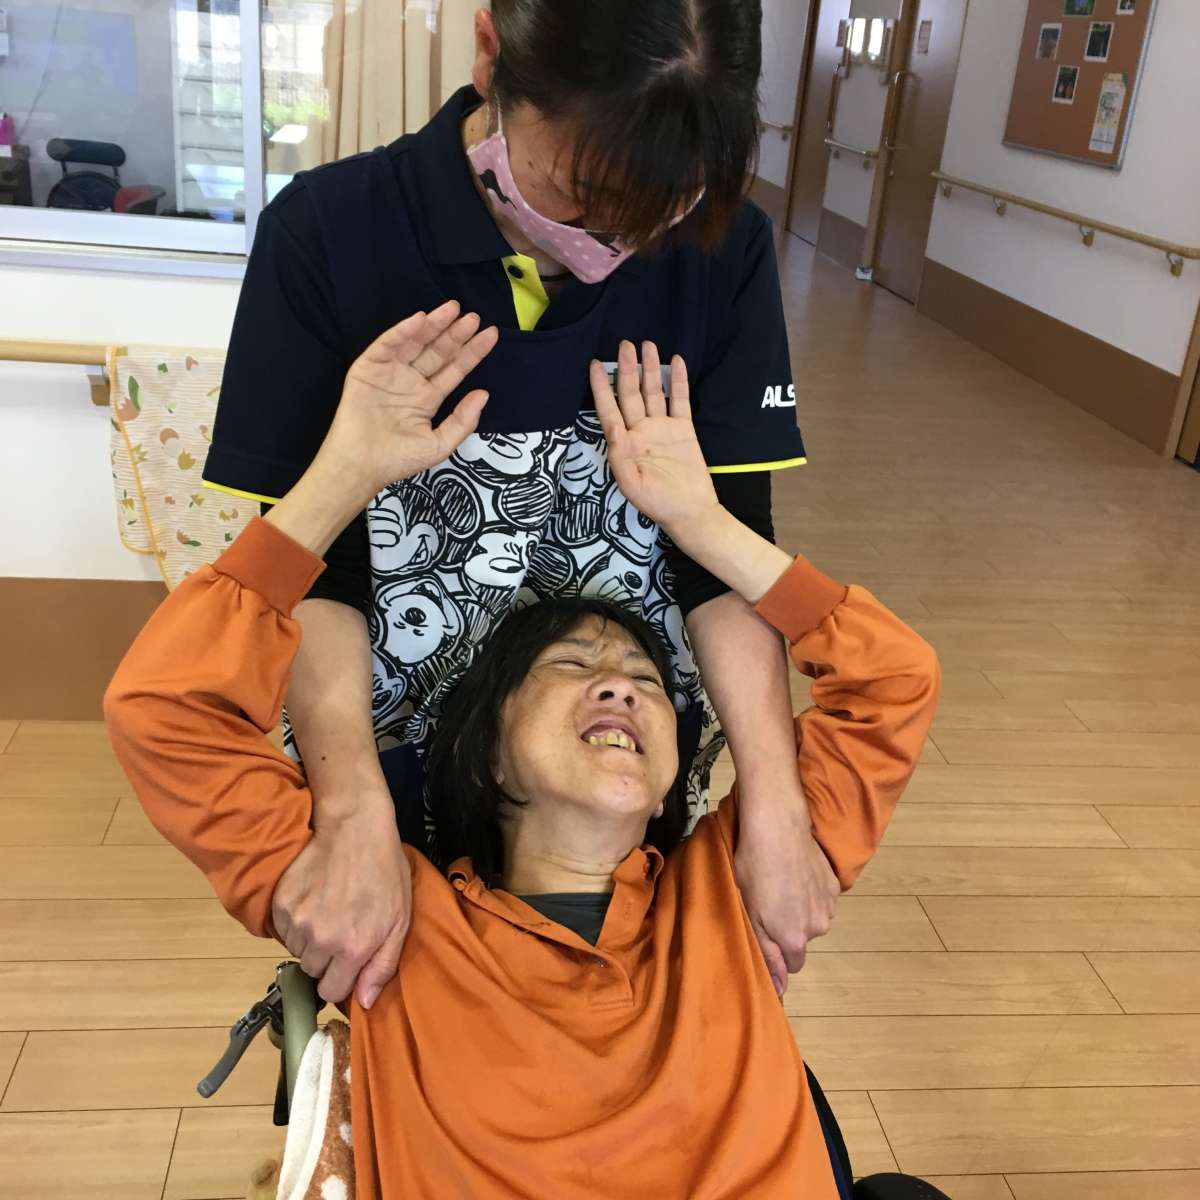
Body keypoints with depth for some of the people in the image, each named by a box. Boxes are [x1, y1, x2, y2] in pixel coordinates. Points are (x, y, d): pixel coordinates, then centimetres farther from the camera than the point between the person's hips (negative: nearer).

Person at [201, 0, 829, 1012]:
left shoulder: (724, 252, -12)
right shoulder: (330, 235, -17)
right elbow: (310, 566, -16)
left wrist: (774, 804, -21)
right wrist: (357, 820, -29)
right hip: (389, 773, -1)